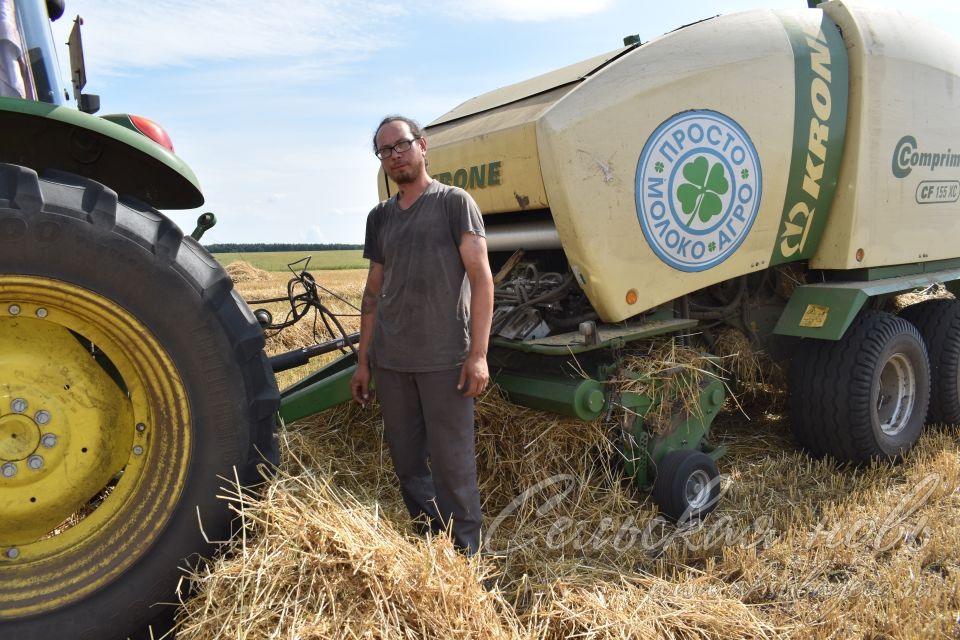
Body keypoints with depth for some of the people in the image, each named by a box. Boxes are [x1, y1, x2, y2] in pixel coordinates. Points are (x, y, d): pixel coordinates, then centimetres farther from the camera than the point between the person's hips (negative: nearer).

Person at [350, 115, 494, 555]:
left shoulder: (454, 202, 1)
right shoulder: (380, 217, 16)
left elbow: (481, 278, -6)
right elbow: (374, 291, 17)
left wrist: (478, 354, -14)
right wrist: (363, 360, 13)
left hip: (444, 360, -5)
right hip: (390, 361, 5)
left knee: (451, 464, 0)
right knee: (406, 462, 12)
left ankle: (464, 555, 15)